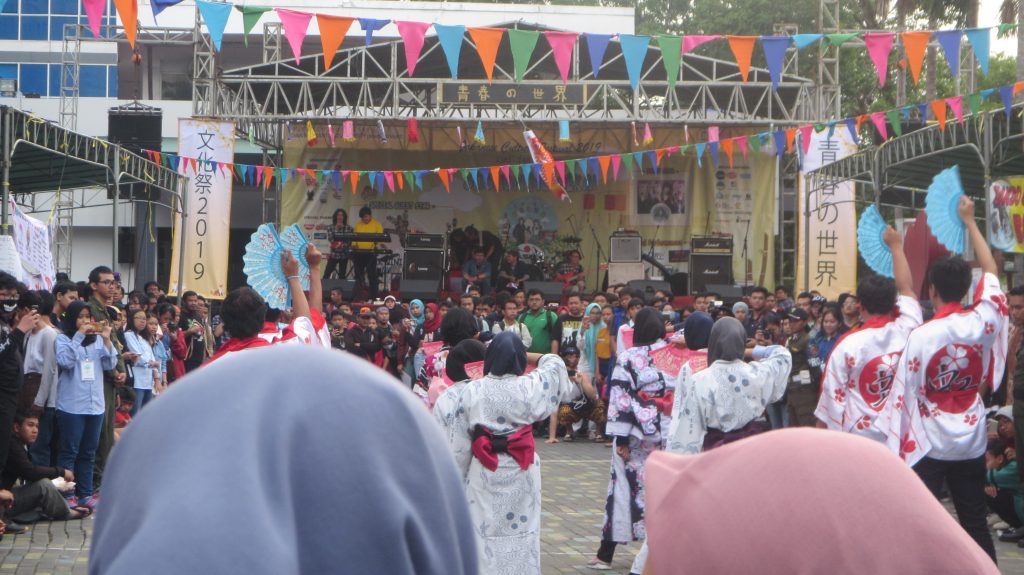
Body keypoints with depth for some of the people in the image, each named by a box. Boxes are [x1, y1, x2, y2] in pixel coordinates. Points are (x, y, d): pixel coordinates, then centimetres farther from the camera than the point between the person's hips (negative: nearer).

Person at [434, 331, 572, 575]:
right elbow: (555, 363, 12)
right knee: (521, 537, 8)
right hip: (521, 473, 0)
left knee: (484, 535, 6)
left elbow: (458, 444, -5)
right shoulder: (529, 387, -9)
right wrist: (522, 355, 17)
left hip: (483, 474, 0)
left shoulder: (471, 391, -9)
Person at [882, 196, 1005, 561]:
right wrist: (969, 220, 21)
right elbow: (990, 270, 12)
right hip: (972, 442, 4)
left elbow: (905, 395, -10)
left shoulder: (920, 336, -15)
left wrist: (898, 447, 0)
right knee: (975, 524, 10)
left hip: (928, 444, -4)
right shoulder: (983, 322, -5)